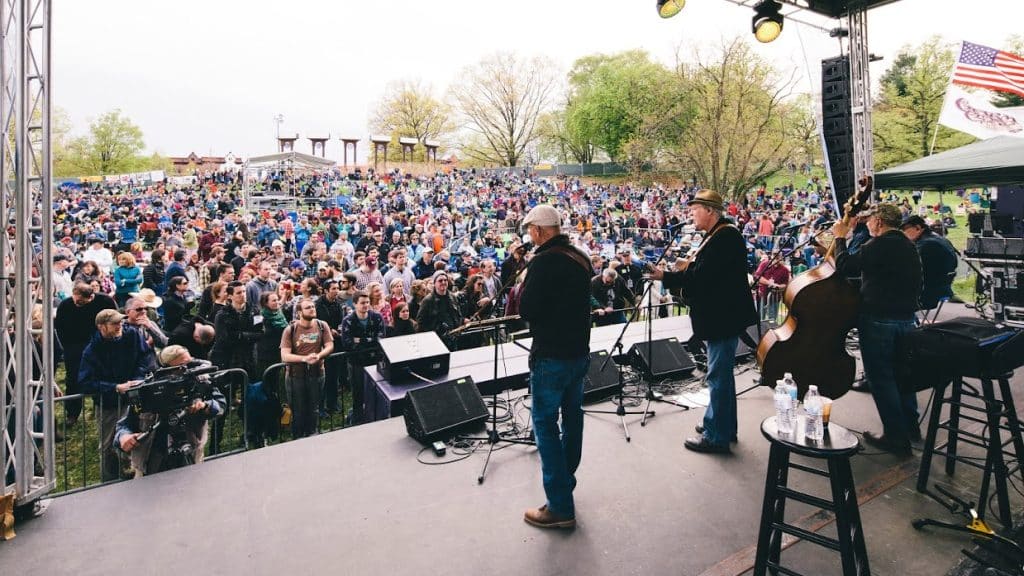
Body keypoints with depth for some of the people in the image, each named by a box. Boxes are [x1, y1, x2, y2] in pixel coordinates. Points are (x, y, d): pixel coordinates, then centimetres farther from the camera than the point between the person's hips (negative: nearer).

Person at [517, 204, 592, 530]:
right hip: (579, 350, 9)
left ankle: (560, 507, 2)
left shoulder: (543, 262, -19)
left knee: (545, 424, -1)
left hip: (551, 356, -9)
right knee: (572, 415, 19)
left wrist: (523, 286, -2)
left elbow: (526, 310, -19)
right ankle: (565, 479, 37)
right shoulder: (581, 258, 7)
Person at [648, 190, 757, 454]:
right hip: (720, 315, 11)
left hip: (723, 317, -11)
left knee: (718, 376, -2)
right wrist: (688, 266, 3)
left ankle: (716, 436, 10)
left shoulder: (725, 237, -20)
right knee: (721, 373, 20)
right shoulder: (718, 234, 12)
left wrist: (665, 277, -18)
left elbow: (702, 276, -25)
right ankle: (722, 425, 34)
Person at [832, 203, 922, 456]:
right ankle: (910, 427, 33)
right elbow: (916, 284, 20)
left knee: (881, 377, 0)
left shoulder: (878, 245, -16)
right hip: (906, 318, 9)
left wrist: (840, 238, -7)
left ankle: (896, 438, 5)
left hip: (878, 320, -9)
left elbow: (845, 267, -19)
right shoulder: (909, 246, 12)